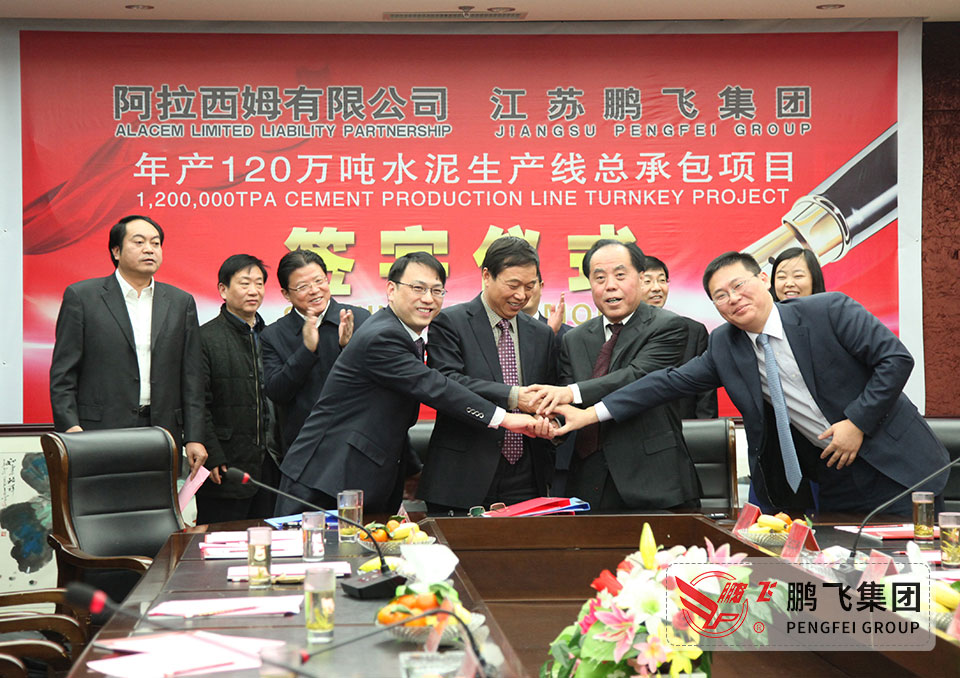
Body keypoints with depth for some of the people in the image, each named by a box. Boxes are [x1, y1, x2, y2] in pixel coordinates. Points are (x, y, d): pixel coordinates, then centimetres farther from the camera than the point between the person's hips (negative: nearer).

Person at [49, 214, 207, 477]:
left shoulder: (181, 303, 13)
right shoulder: (81, 297, 4)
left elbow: (191, 378, 11)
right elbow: (63, 374, 1)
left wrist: (194, 438, 5)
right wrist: (71, 428, -10)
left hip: (163, 434, 3)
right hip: (100, 436, -3)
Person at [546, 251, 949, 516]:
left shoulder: (830, 311, -12)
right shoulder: (724, 348, 2)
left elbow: (896, 359, -13)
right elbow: (670, 382, -1)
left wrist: (858, 421, -18)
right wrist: (592, 414, -8)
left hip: (893, 464, -4)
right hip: (835, 482, 4)